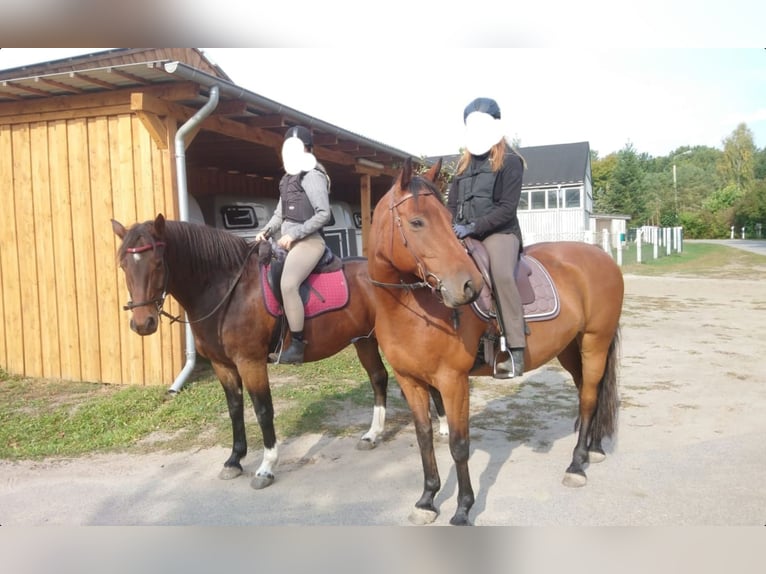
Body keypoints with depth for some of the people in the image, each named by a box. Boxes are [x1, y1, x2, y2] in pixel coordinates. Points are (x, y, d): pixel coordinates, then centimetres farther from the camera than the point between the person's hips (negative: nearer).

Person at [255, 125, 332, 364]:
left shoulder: (312, 176, -8)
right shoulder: (289, 178, 19)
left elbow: (323, 214, -17)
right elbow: (280, 214, 23)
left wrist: (294, 234, -20)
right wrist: (266, 231, 5)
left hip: (308, 241, -10)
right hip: (290, 243, 10)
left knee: (287, 284, -28)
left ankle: (298, 344, -22)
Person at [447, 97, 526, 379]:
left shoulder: (510, 161, 1)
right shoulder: (464, 164, 21)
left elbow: (507, 207, -9)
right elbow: (452, 204, 19)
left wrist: (473, 228, -19)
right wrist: (453, 228, -3)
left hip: (499, 232, -7)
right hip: (464, 235, 7)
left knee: (501, 274, -35)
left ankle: (515, 348, -32)